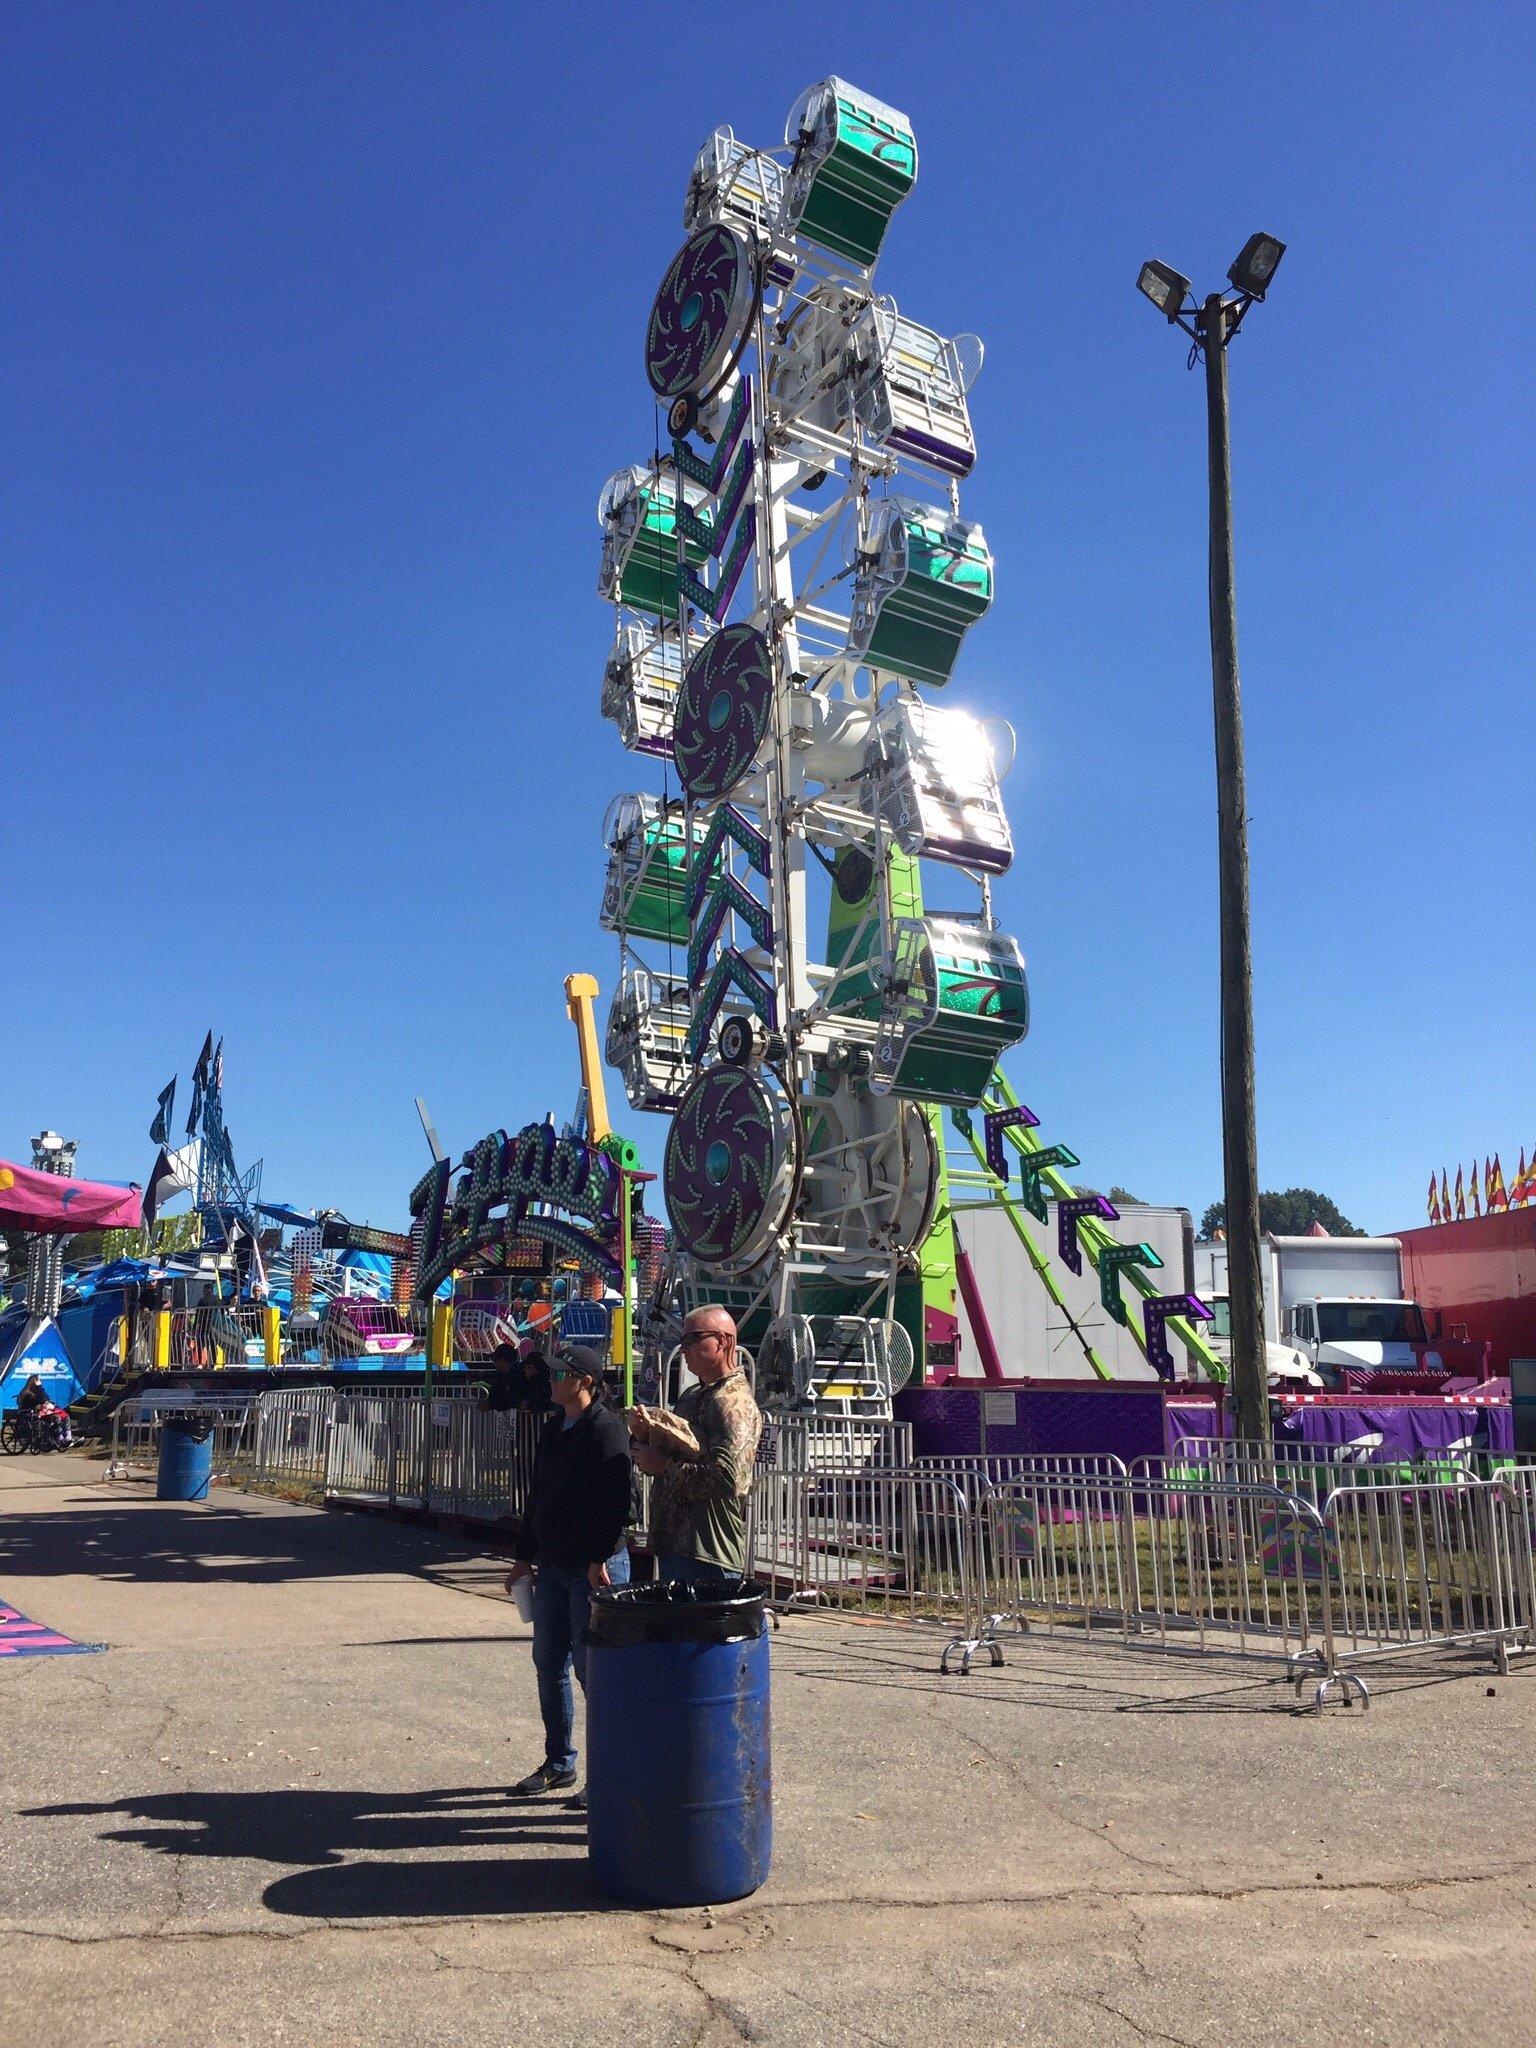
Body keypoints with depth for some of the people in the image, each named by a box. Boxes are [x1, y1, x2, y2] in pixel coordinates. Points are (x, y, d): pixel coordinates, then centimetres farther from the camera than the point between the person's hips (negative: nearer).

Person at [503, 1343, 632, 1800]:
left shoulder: (606, 1428, -14)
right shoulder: (554, 1429, 13)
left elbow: (613, 1501, -20)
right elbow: (537, 1496, 19)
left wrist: (599, 1558, -23)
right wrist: (524, 1555, 18)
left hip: (594, 1568, -9)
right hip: (552, 1565, 9)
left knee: (591, 1668, -2)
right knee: (549, 1664, 14)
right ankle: (558, 1764, 29)